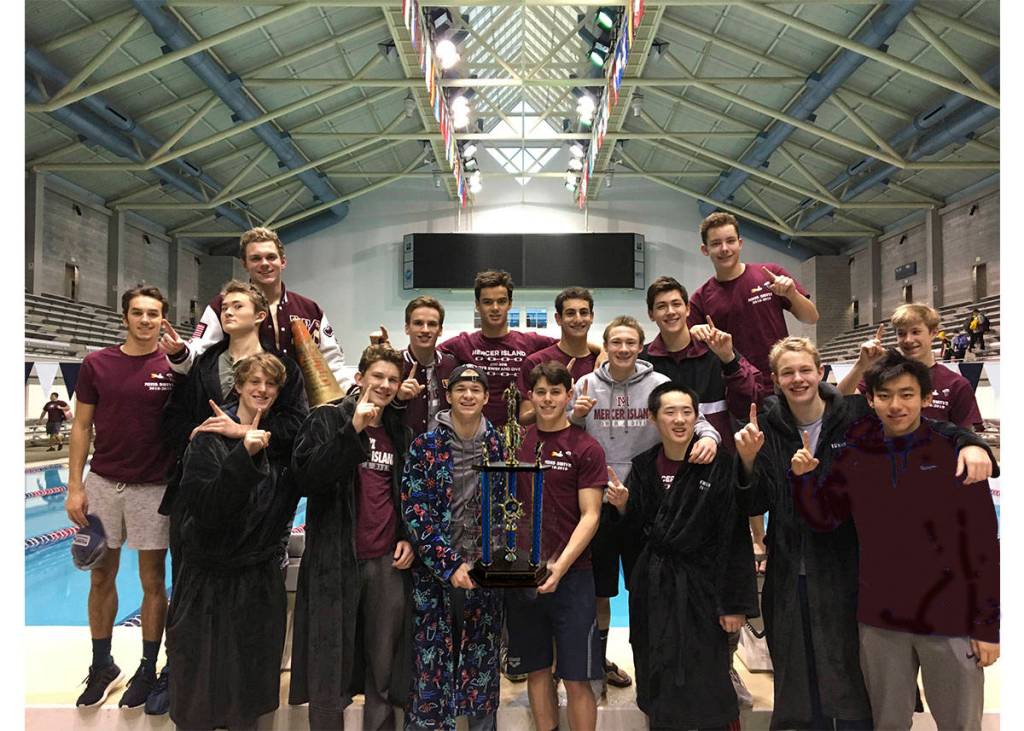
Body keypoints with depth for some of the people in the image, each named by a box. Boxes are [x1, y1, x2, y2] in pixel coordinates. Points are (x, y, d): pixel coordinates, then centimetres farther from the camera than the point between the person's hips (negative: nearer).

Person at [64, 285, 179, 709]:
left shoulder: (174, 368, -5)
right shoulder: (97, 364, 0)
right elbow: (82, 427, 3)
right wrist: (75, 487, 0)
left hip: (153, 487, -2)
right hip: (103, 482, 3)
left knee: (153, 582, 7)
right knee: (101, 578, 14)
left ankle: (147, 670, 23)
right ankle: (102, 666, 31)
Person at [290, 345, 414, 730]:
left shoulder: (400, 431, 12)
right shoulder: (326, 419, -1)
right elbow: (307, 478, -15)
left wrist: (407, 537, 8)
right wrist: (354, 429, -21)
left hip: (389, 561, 4)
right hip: (335, 560, -3)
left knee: (384, 667, 10)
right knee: (329, 668, 5)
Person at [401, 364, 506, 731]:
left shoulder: (499, 446, 4)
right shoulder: (425, 446, -3)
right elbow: (415, 511, -8)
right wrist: (450, 565, -14)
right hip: (435, 572, -2)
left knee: (483, 662, 10)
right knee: (432, 662, 2)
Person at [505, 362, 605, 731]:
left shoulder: (586, 448, -6)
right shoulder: (518, 442, 6)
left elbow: (590, 516, -9)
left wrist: (560, 566, -18)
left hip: (570, 574, -4)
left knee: (576, 677, 3)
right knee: (536, 669, 14)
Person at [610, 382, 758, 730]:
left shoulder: (719, 467, -11)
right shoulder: (643, 466, 3)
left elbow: (735, 538, -11)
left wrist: (735, 603, -11)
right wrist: (622, 506, -10)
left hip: (699, 585, -4)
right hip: (651, 585, 4)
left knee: (707, 687, 3)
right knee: (657, 685, 14)